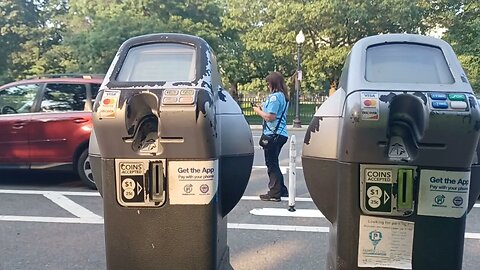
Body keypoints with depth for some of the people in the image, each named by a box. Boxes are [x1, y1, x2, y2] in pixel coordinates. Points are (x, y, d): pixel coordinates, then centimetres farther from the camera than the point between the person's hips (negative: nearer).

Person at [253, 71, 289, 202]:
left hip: (273, 134, -10)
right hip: (281, 134, 10)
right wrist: (263, 109, 16)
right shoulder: (283, 96, 15)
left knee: (271, 163, -1)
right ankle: (281, 190, 25)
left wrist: (258, 111, -5)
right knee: (274, 163, 18)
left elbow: (270, 117, -20)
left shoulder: (274, 97, -15)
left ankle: (274, 193, 5)